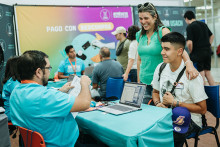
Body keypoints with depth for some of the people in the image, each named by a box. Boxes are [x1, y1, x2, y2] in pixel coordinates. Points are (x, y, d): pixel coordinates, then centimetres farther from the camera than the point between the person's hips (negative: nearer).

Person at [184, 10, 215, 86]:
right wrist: (208, 46, 19)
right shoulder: (203, 24, 11)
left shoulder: (190, 27, -12)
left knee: (201, 75, 2)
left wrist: (191, 52, -5)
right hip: (208, 51, 7)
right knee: (208, 73, 17)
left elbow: (189, 43, -21)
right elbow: (212, 36, 21)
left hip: (198, 53, -7)